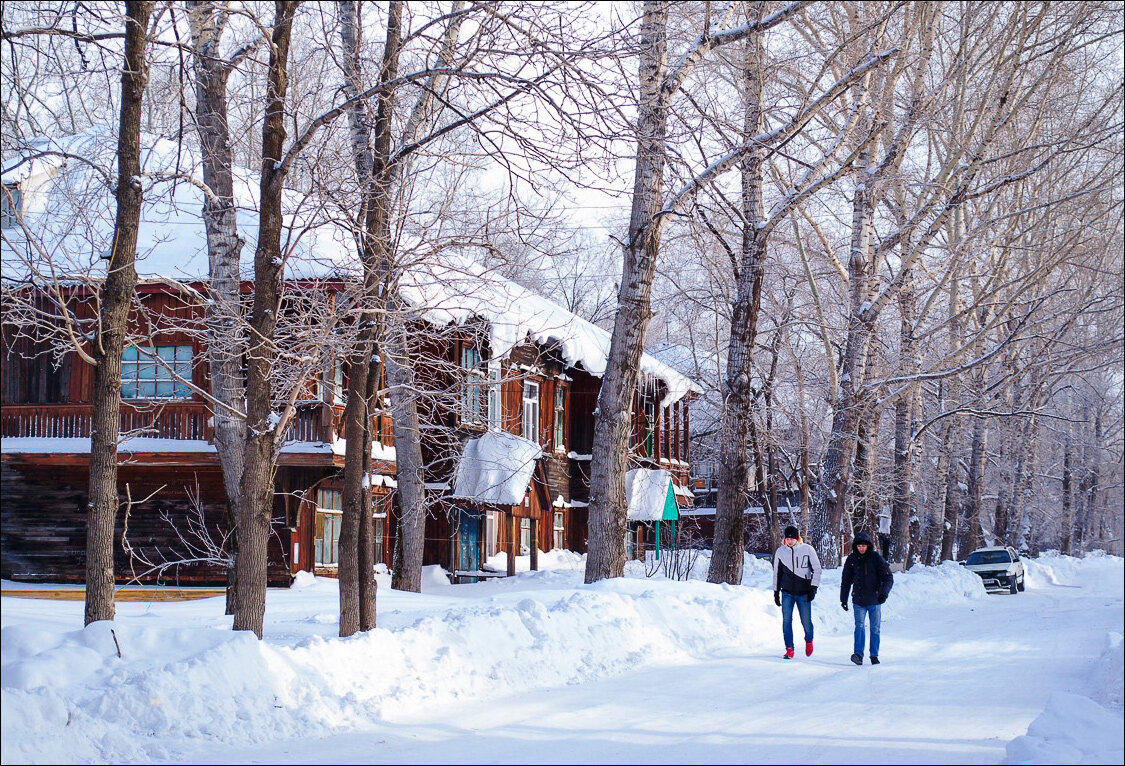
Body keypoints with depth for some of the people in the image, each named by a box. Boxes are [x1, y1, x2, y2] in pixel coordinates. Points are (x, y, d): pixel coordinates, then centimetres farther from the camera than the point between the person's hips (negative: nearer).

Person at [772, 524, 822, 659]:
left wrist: (813, 587, -8)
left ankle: (809, 641, 30)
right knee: (786, 620, -7)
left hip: (804, 592, -2)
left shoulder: (807, 549, -3)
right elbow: (777, 573, 15)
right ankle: (789, 649, -1)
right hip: (787, 593, 2)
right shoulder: (780, 552, 5)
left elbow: (817, 569, 1)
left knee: (806, 621, 0)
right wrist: (776, 591, 14)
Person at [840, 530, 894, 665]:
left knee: (875, 628, 5)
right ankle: (858, 654, -16)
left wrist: (884, 593, -18)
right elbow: (846, 581, 13)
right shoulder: (852, 559, 4)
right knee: (859, 626, -11)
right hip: (858, 601, 1)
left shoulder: (876, 558, -3)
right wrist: (843, 599, 11)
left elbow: (888, 577, -3)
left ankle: (874, 655, 15)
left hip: (874, 600, -1)